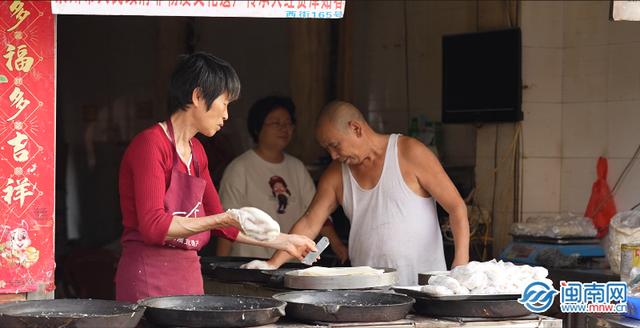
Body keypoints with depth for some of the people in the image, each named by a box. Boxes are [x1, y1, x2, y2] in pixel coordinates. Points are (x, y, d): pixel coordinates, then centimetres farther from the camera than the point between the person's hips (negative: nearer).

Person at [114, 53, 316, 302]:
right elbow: (153, 226, -20)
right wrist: (225, 219, -23)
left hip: (189, 277, 8)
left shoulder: (196, 151, 15)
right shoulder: (151, 144, -11)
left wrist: (283, 241, 21)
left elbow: (218, 223, 22)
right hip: (149, 281, -8)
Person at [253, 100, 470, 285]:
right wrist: (273, 263, -2)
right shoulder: (336, 175, 11)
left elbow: (456, 207, -4)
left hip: (423, 284, -4)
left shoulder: (409, 153, -3)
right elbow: (309, 224, 11)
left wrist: (461, 262, -15)